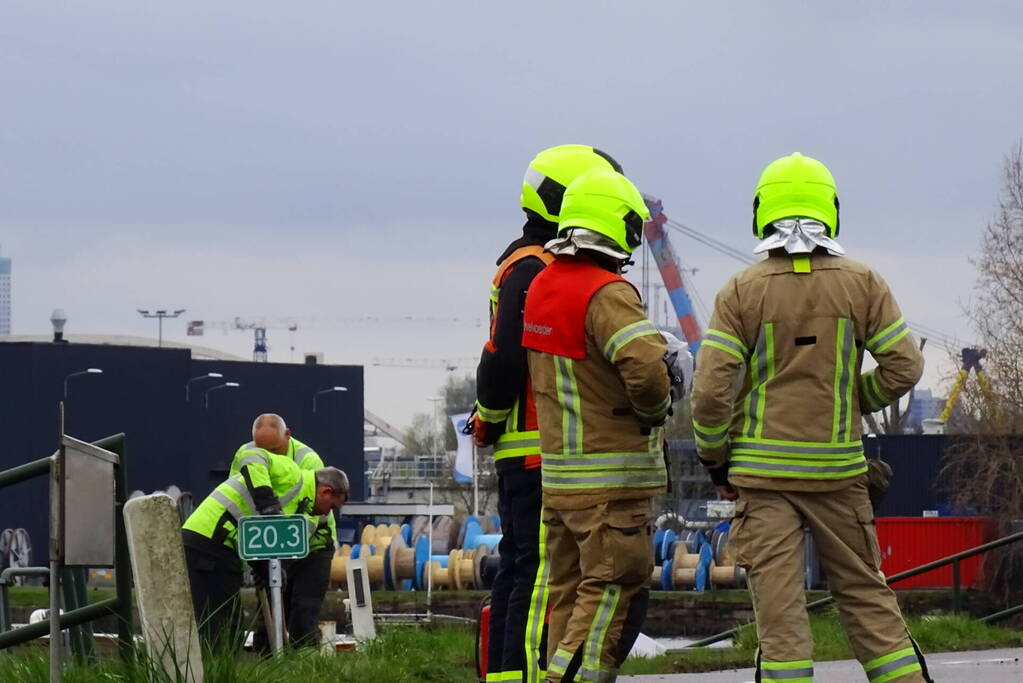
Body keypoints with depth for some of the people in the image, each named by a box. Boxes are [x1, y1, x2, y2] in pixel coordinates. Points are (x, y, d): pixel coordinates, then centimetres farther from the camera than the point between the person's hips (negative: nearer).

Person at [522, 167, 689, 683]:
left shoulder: (541, 287, 10)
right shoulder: (607, 294, -18)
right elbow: (644, 366, -29)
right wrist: (656, 407, -10)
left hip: (556, 472, 9)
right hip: (612, 480, -9)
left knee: (571, 593, 15)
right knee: (613, 596, -6)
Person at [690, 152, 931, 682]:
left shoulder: (742, 291, -5)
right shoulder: (862, 284, -1)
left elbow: (711, 388, -8)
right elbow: (903, 367, -1)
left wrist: (714, 458, 5)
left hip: (762, 470, -2)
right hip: (838, 469, 2)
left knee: (777, 599, -2)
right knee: (864, 593, 11)